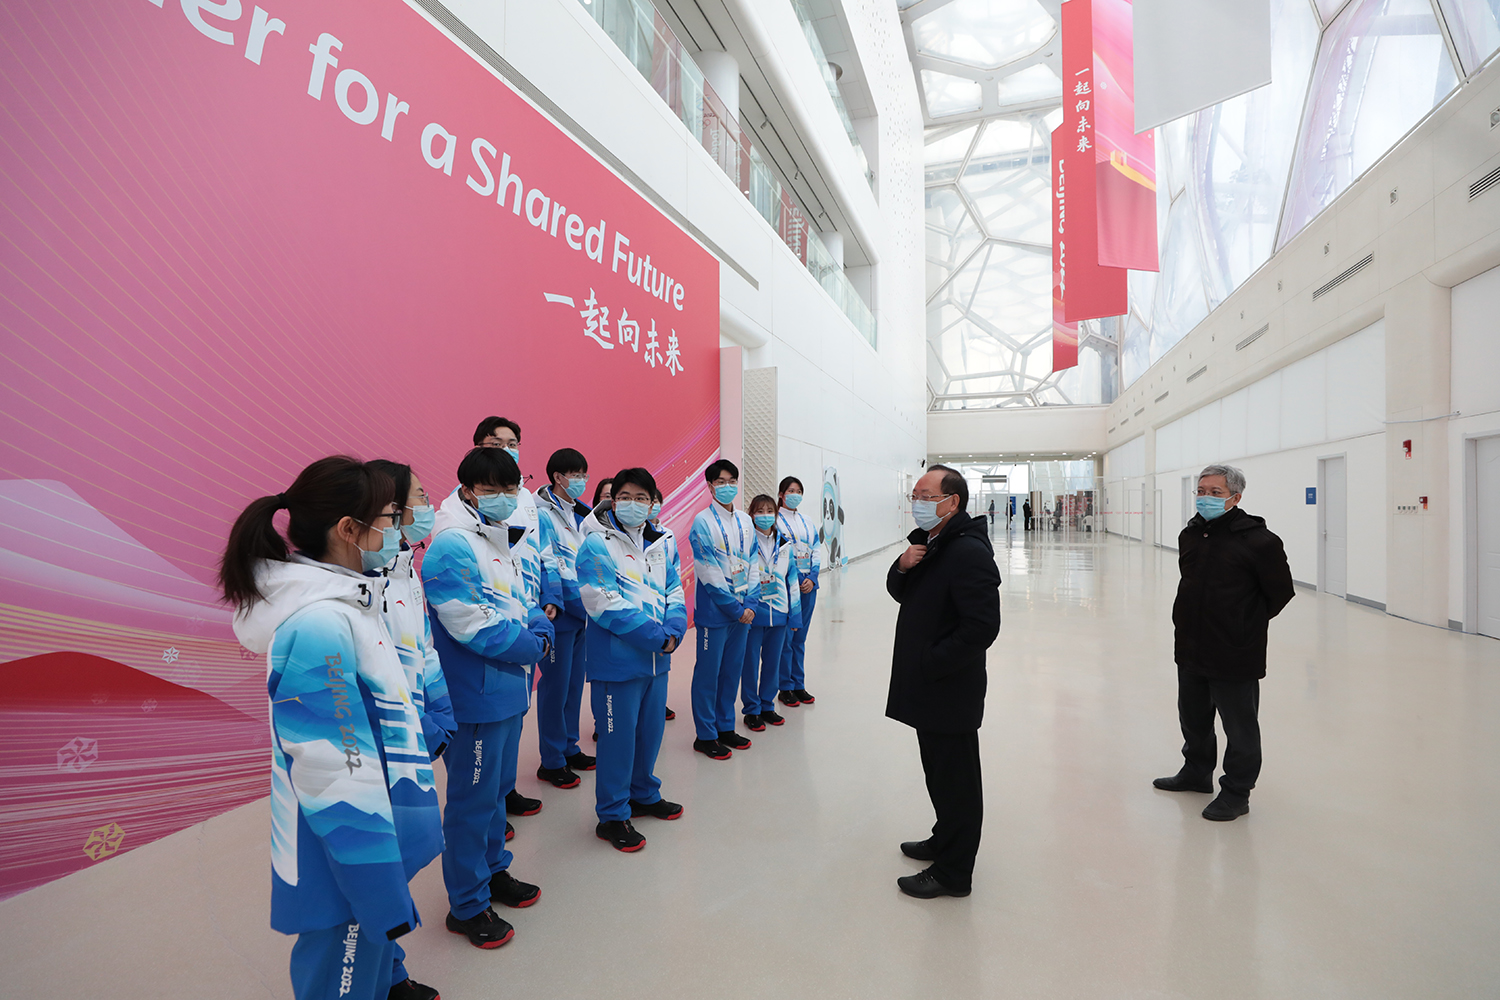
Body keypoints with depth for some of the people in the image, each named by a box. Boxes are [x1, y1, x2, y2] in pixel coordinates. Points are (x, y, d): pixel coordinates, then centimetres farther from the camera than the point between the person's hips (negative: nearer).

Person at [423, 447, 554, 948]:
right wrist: (531, 645, -12)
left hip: (509, 689, 9)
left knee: (498, 786, 22)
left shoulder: (505, 540, 9)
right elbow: (472, 627, -23)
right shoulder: (452, 546, -19)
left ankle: (494, 871, 41)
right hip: (475, 695, -9)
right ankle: (467, 905, 23)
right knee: (473, 798, 5)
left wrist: (541, 631, -6)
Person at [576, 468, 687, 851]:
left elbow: (674, 593, 9)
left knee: (651, 729, 19)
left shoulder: (658, 544, 10)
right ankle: (612, 816, 21)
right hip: (616, 661, -7)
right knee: (618, 737, 3)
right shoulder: (597, 545, -12)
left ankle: (644, 794, 40)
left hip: (657, 660, 7)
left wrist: (672, 632, -11)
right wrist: (655, 636, -19)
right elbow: (605, 605, -19)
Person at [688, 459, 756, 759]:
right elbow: (708, 572, -14)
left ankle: (725, 727, 27)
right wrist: (734, 607, -14)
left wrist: (749, 604, 1)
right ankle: (705, 735, 15)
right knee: (708, 672, 3)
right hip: (714, 609, -6)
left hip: (742, 609, 6)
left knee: (732, 669, 14)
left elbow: (751, 564, 11)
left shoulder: (745, 521, 9)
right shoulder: (703, 522, -10)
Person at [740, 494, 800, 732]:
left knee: (773, 662, 14)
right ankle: (751, 711, 20)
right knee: (751, 663, 6)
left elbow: (792, 580, 11)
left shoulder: (785, 544, 7)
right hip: (753, 613, -4)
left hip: (778, 614, 5)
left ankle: (767, 706, 30)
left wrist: (794, 615, 9)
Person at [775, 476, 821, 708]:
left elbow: (817, 550, 11)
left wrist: (812, 578, -3)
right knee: (785, 637, -2)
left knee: (800, 637, 12)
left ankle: (799, 685, 22)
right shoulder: (775, 520, -5)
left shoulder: (807, 521, 12)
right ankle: (785, 688, 10)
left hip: (808, 583, 5)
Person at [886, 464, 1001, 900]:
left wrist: (930, 663, -21)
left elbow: (981, 627, -28)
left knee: (956, 779, 6)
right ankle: (945, 841, 43)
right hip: (927, 687, 10)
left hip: (951, 690, -9)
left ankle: (953, 872, 22)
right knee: (938, 771, 24)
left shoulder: (969, 553, -22)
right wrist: (902, 567, -5)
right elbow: (901, 594, 17)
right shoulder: (928, 543, 11)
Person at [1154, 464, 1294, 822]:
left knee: (1239, 729, 8)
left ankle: (1236, 793, 24)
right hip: (1190, 650, 7)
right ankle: (1196, 772, 42)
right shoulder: (1190, 534, 5)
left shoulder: (1258, 540, -16)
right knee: (1193, 719, 23)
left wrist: (1248, 624, -1)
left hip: (1235, 655, -7)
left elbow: (1281, 591, -9)